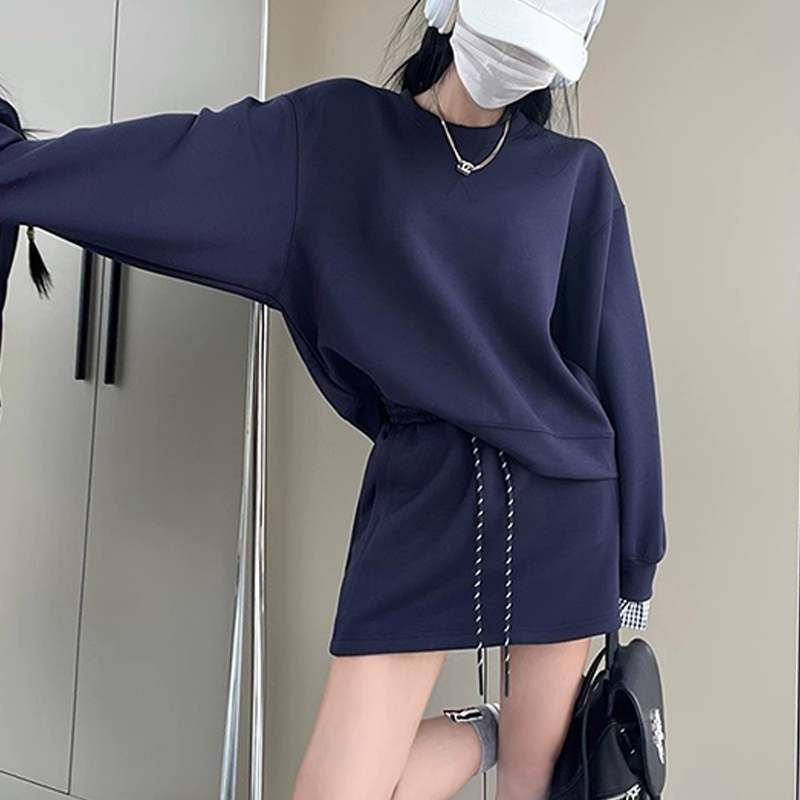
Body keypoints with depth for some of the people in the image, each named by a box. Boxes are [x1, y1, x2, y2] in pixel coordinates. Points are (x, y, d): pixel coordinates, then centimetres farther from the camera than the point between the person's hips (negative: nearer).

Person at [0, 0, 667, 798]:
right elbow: (152, 166, 4)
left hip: (561, 504, 1)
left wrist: (635, 559, 6)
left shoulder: (577, 176, 3)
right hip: (420, 497, 0)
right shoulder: (337, 132, 2)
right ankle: (480, 734, 27)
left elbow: (615, 366, 3)